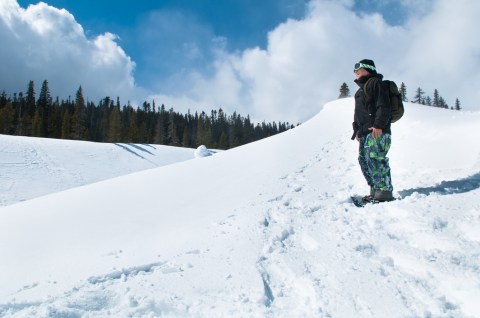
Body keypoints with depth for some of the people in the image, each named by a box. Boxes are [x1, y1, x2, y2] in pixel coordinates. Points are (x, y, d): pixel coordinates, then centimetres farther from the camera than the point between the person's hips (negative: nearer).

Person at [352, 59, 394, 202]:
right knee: (364, 159, 6)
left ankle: (385, 191, -13)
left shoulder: (375, 83, -1)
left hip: (377, 131, -10)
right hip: (365, 131, 10)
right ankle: (375, 190, 9)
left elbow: (383, 106, -13)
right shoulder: (361, 89, 28)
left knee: (375, 159, -16)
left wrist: (378, 124, -21)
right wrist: (357, 129, 21)